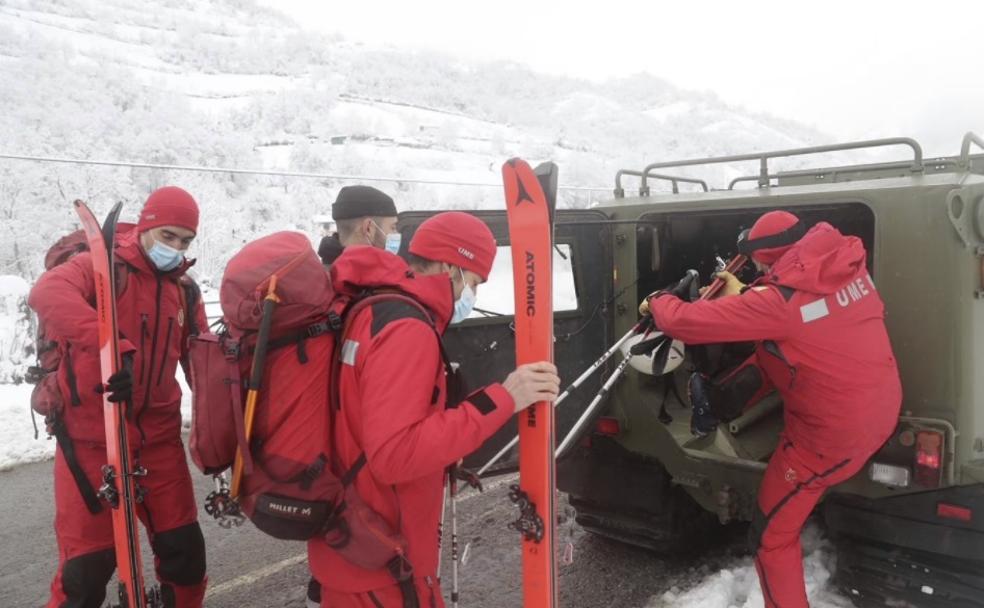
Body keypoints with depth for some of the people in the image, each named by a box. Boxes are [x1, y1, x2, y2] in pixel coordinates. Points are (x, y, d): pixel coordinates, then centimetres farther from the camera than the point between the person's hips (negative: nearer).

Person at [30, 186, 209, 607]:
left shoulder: (184, 290, 8)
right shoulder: (103, 266, -9)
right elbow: (48, 292, -30)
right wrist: (114, 349, -44)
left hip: (158, 438, 5)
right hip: (93, 440, -5)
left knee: (184, 548, 10)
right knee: (88, 564, 3)